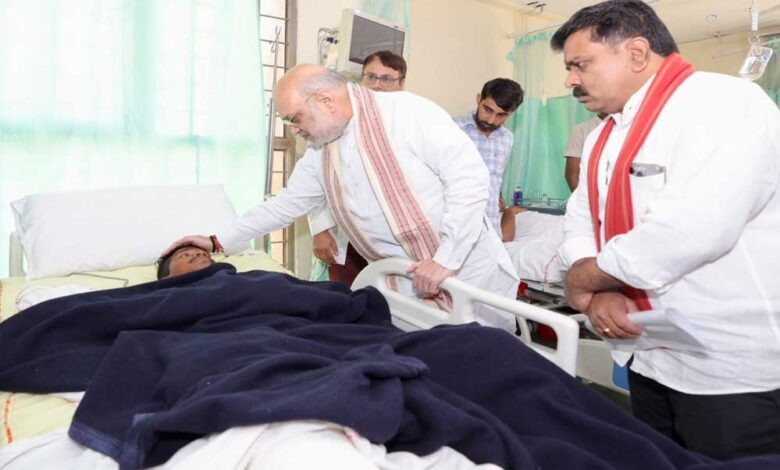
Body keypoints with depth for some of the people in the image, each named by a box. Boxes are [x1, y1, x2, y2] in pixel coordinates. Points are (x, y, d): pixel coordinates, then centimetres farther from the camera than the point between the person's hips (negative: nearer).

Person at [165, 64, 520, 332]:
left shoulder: (407, 111, -15)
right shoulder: (319, 154, 7)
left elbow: (470, 175, -19)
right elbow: (285, 204, 17)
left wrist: (446, 259, -22)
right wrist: (217, 241, 18)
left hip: (468, 267, -5)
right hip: (407, 280, 5)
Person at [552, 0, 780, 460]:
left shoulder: (723, 103, -16)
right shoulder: (604, 138, 10)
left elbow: (690, 231, -30)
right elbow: (582, 223, 9)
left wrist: (584, 278, -16)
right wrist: (598, 293, -11)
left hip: (735, 373, -8)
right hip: (652, 362, 8)